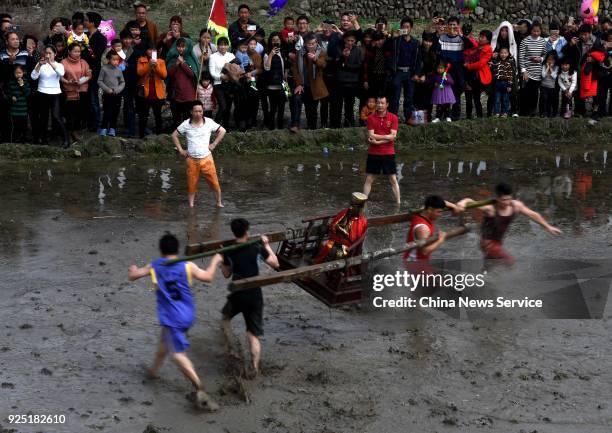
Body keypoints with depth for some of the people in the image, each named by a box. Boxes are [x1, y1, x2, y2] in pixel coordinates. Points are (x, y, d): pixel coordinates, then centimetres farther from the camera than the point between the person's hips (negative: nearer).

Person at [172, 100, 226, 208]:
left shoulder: (209, 122, -4)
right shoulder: (186, 124, -4)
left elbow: (222, 131, 6)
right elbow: (174, 135, 7)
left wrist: (213, 144, 1)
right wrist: (180, 150, 1)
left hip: (206, 158, 0)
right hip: (192, 159, 0)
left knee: (214, 182, 0)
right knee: (191, 184, 6)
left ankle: (219, 203, 14)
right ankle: (191, 206, 17)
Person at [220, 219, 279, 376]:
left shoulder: (229, 252, -5)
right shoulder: (257, 248, -8)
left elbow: (226, 274, 8)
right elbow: (275, 263, 2)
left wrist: (221, 258, 20)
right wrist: (267, 245, 11)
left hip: (237, 295, 0)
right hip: (255, 296, 0)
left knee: (226, 317, 33)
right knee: (254, 334, 5)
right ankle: (255, 368, -3)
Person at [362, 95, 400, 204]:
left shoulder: (393, 118, -2)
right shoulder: (371, 118, 1)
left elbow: (393, 137, -11)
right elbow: (371, 136, -8)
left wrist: (378, 141, -14)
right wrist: (386, 136, -12)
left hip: (388, 153, -1)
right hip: (373, 153, 1)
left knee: (393, 179, 3)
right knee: (369, 179, 5)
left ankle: (398, 203, 6)